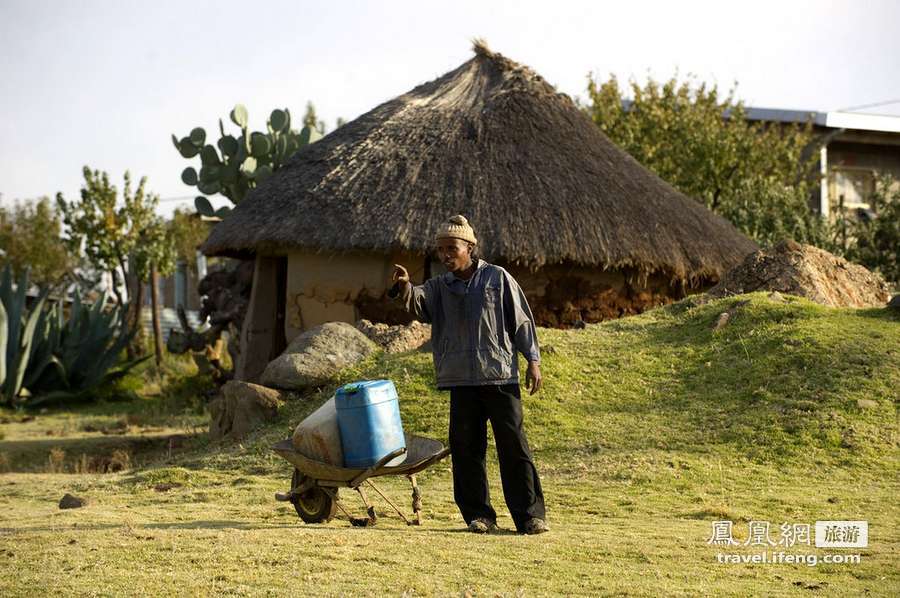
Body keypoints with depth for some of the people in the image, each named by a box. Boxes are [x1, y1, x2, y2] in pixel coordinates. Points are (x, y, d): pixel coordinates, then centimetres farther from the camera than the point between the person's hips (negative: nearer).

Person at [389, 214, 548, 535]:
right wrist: (405, 288, -32)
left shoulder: (497, 278, 4)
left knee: (513, 444, -3)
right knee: (465, 447, 3)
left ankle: (530, 515, 1)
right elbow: (418, 303, -9)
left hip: (500, 375, -3)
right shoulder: (440, 286, 11)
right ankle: (479, 514, 12)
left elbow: (521, 319, 6)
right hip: (461, 380, 3)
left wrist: (533, 360, 1)